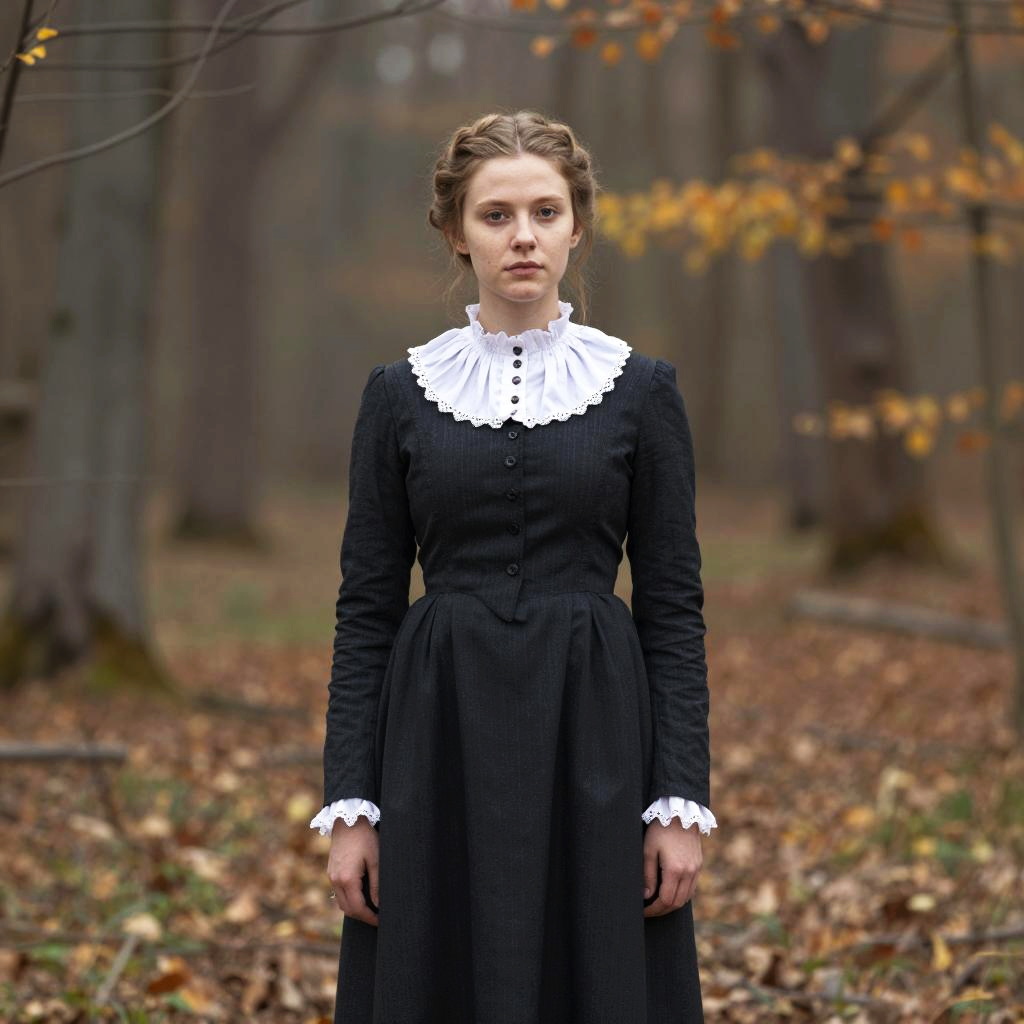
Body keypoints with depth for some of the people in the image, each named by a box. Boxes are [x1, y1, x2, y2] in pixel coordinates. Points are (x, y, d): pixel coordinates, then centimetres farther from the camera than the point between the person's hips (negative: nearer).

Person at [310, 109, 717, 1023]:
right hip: (444, 740, 1)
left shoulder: (640, 389, 2)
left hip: (591, 736, -1)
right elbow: (366, 607, 4)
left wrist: (683, 803, -5)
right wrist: (348, 806, -2)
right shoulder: (401, 392, 4)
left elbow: (673, 604, 1)